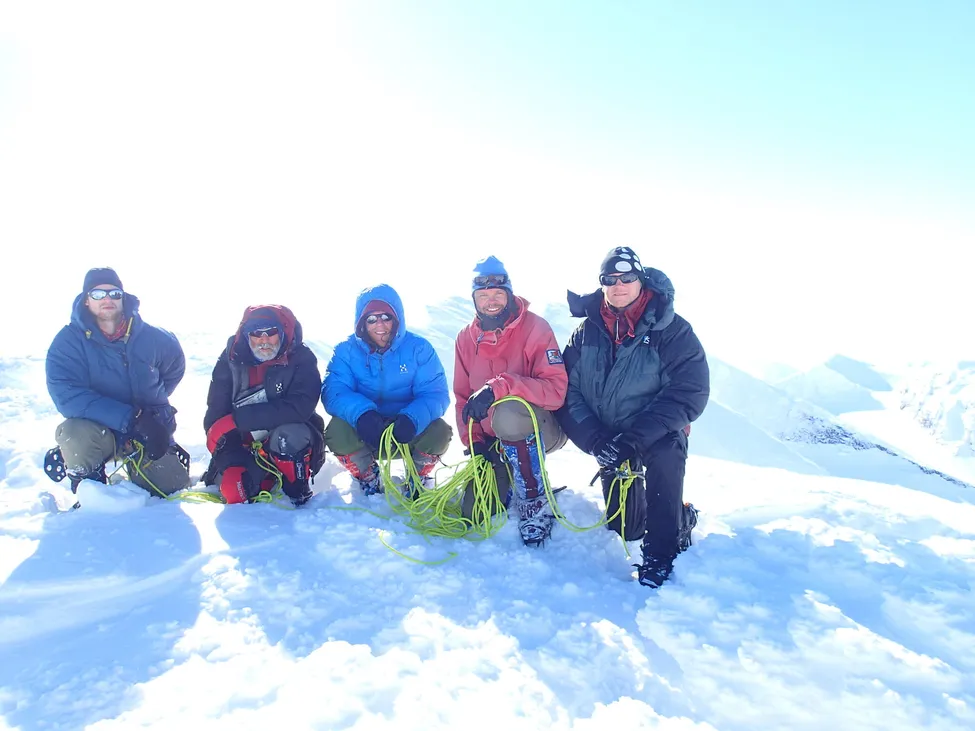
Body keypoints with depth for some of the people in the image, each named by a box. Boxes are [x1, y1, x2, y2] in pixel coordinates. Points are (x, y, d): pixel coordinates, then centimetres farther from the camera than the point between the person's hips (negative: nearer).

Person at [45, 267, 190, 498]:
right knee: (74, 433, -35)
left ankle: (136, 467, 32)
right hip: (98, 429, -2)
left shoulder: (152, 337, -7)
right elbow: (66, 395, -25)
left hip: (149, 434, 3)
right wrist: (130, 418, -33)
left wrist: (155, 405, 3)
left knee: (175, 489, -1)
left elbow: (175, 367, 14)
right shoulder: (68, 340, -14)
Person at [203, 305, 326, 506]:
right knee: (234, 488, -20)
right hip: (244, 443, 3)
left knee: (290, 435, -34)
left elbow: (299, 408, -29)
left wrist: (238, 418, -28)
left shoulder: (301, 359, -15)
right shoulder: (231, 359, -5)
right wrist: (219, 444, -19)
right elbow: (215, 412, -3)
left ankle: (298, 492, -9)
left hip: (292, 448, -3)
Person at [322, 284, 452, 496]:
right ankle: (368, 476, 5)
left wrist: (412, 419, -39)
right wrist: (361, 413, -43)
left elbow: (435, 393, -16)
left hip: (409, 433, 0)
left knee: (439, 432, -30)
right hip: (365, 435, 1)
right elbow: (333, 391, -20)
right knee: (336, 432, -30)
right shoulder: (347, 350, -6)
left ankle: (419, 477, 7)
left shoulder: (418, 348, -7)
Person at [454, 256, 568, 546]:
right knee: (474, 514, -1)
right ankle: (510, 480, 31)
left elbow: (557, 390, -27)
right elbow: (463, 397, 6)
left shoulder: (535, 328, -16)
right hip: (493, 441, 5)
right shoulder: (466, 339, 1)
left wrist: (500, 386, -38)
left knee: (509, 413, -39)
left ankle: (536, 505, -18)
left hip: (540, 431, -5)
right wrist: (474, 442, -8)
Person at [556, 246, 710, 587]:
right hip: (610, 435, 4)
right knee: (624, 529, 6)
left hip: (657, 435, -3)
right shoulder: (586, 332, -4)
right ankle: (683, 516, 39)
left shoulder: (672, 330, -13)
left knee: (665, 458, -38)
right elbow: (569, 392, -6)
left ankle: (662, 552, -16)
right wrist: (595, 439, -21)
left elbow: (689, 392, -20)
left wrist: (636, 438, -29)